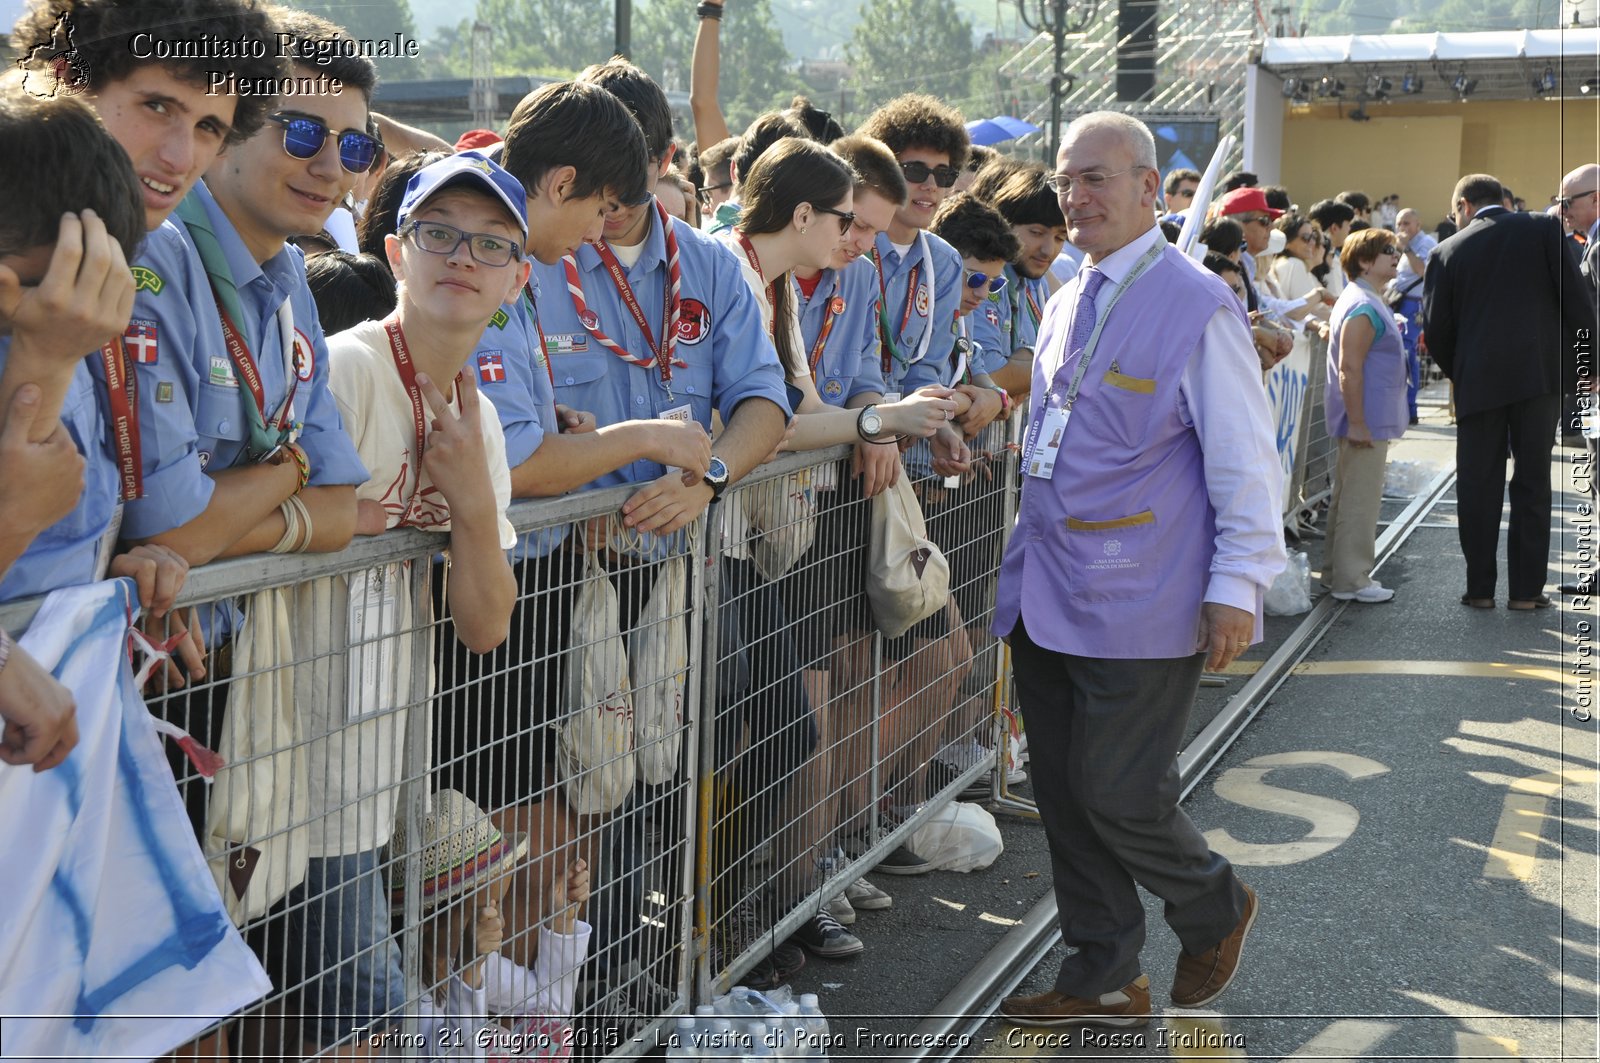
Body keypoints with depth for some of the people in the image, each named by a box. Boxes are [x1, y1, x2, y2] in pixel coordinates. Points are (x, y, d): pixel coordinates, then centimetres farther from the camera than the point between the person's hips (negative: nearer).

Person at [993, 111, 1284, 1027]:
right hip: (1048, 601, 8)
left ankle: (1217, 911, 26)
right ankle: (1104, 980, 25)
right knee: (1065, 791, 11)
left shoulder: (1197, 305, -11)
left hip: (1140, 606, -8)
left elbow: (1246, 461, -12)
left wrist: (1237, 588, -15)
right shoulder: (1067, 305, 13)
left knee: (1119, 796, -4)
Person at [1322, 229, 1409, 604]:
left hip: (1367, 420, 11)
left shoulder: (1367, 302, 14)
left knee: (1350, 498, 16)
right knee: (1360, 501, -4)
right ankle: (1350, 580, 2)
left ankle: (1340, 572, 25)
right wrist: (1357, 424, -24)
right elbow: (1349, 369, -24)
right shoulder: (1364, 307, -19)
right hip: (1367, 422, -11)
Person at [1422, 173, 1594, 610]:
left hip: (1479, 381, 0)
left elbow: (1436, 328, 3)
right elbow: (1576, 296, -3)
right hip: (1542, 372, 0)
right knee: (1533, 483, 7)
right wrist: (1586, 360, 4)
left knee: (1479, 487, 8)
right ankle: (1526, 588, 8)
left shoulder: (1448, 252, 3)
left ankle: (1480, 587, 11)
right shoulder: (1543, 227, 3)